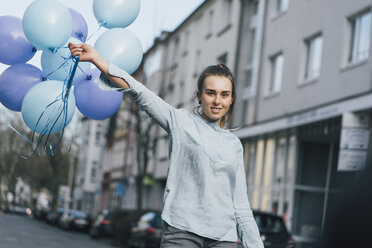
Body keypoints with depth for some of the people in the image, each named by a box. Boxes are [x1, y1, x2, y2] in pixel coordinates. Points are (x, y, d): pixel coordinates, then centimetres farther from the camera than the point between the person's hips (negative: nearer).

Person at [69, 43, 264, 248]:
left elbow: (240, 203, 16)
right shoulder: (181, 122, 8)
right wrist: (95, 57, -11)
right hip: (182, 230, -3)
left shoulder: (234, 144, 17)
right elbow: (139, 92, -2)